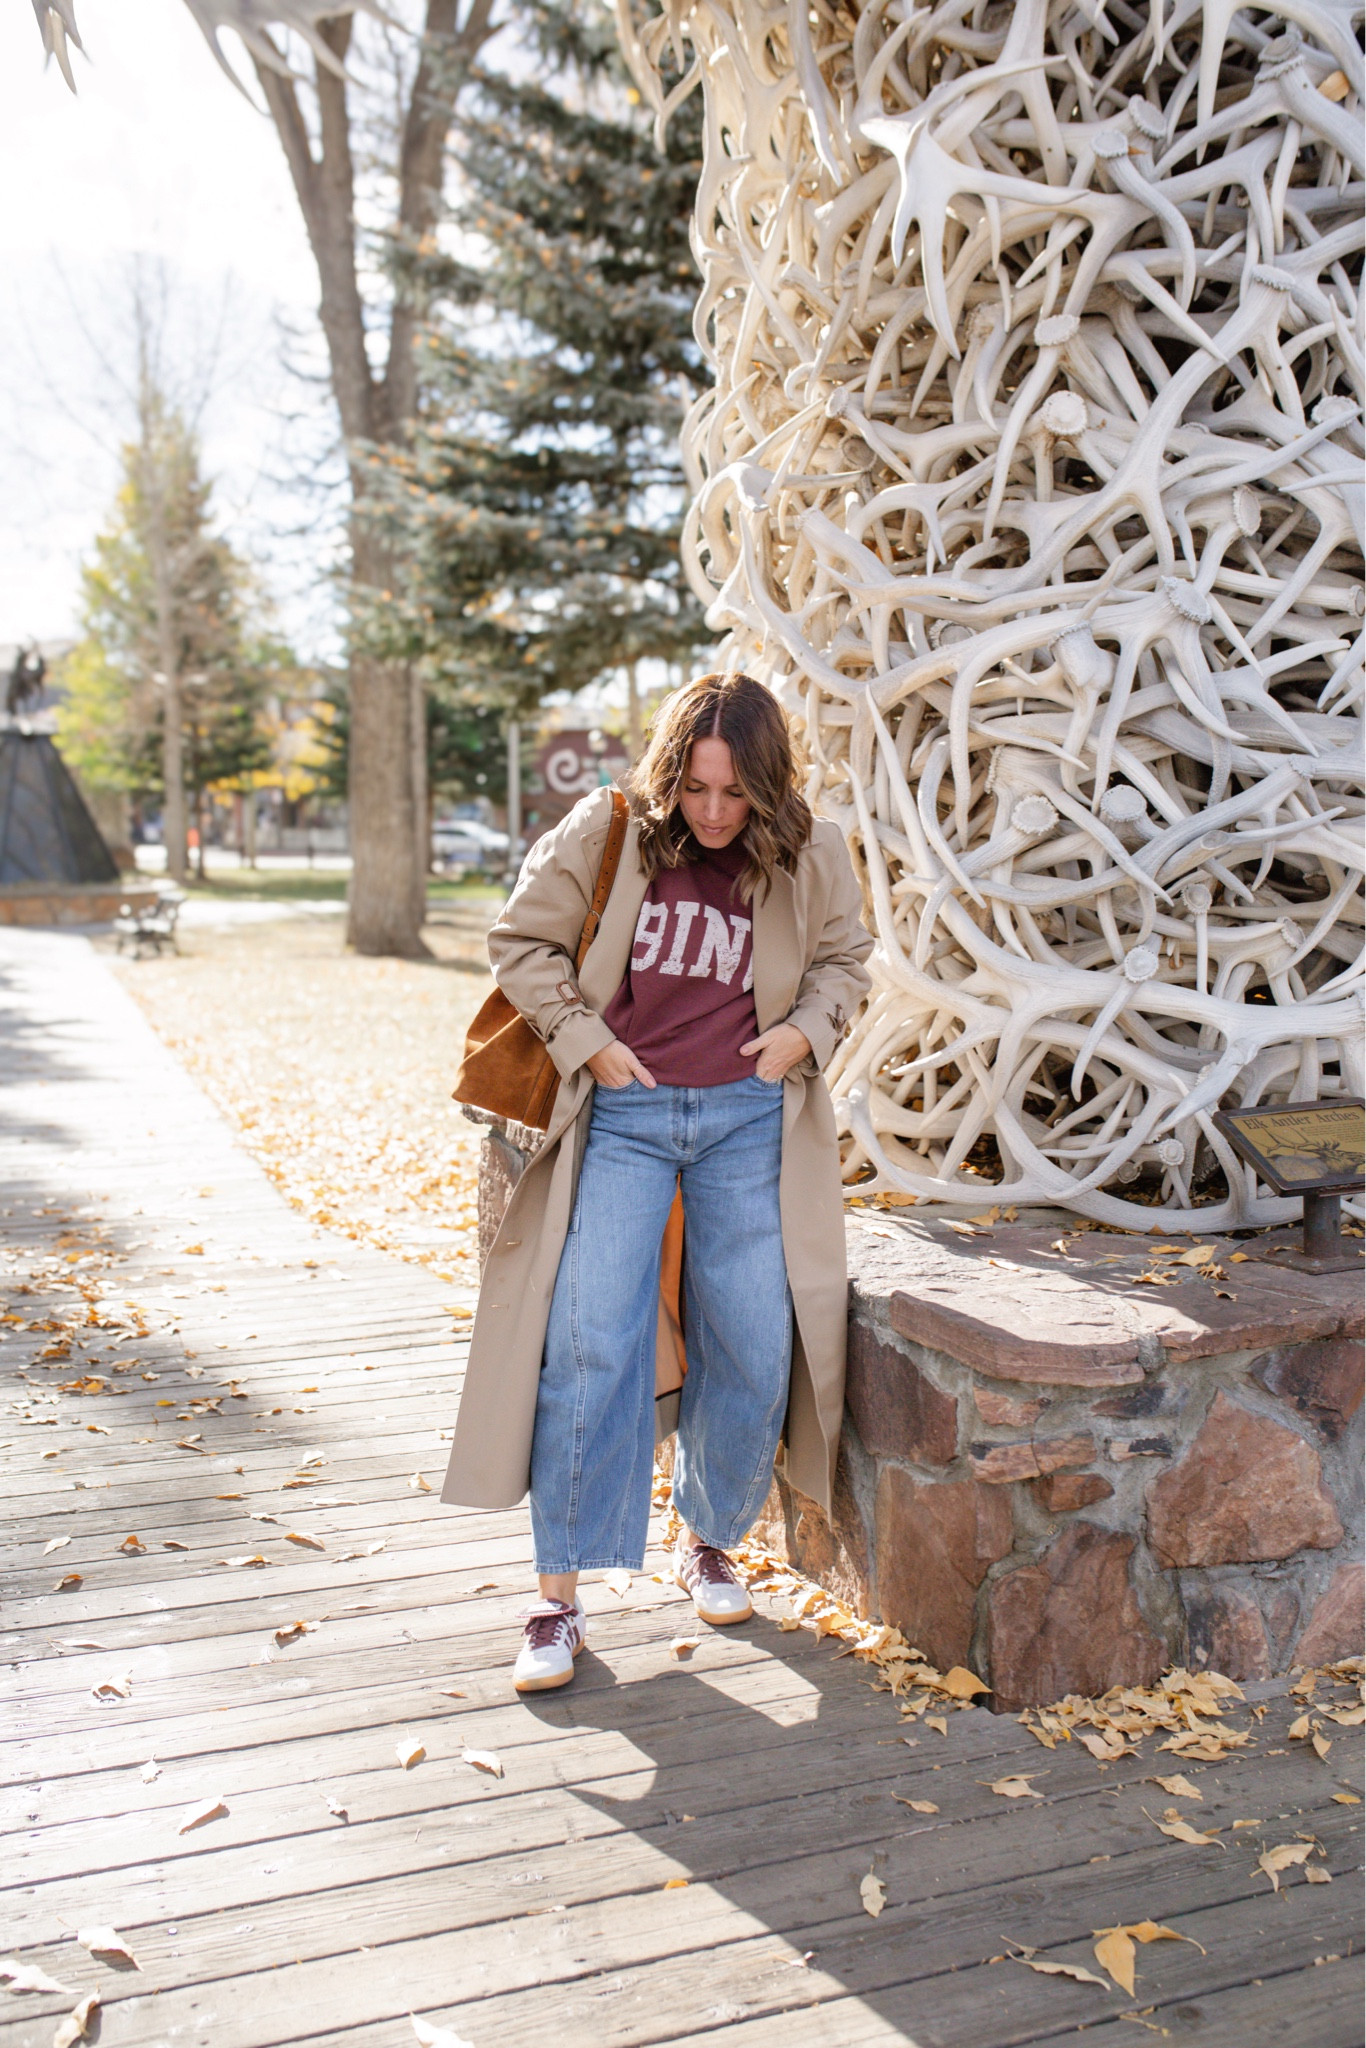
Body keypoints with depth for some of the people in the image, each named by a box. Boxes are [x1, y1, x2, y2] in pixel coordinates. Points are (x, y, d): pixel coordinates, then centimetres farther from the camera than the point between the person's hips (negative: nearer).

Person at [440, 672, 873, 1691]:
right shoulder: (605, 832, -6)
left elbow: (845, 958, 16)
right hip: (622, 1115, -1)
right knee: (590, 1340, -10)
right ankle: (562, 1595, 2)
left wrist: (807, 1029, -2)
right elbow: (522, 939, 4)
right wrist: (586, 1039, -5)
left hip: (748, 1118, 2)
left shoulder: (811, 857, -1)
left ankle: (710, 1540, 30)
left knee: (753, 1349, 3)